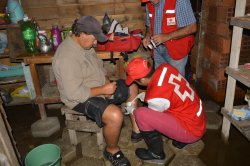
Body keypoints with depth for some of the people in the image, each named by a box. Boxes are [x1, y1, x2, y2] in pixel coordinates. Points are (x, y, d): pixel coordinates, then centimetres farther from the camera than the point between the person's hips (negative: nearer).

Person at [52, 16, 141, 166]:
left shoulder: (84, 45, 1)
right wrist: (103, 89, -24)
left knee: (132, 88, 12)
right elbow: (74, 94, -30)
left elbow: (99, 66, 13)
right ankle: (112, 150, -1)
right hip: (82, 98, -10)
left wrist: (107, 82, -5)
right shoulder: (67, 57, -29)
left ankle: (137, 129, 22)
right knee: (115, 115, -33)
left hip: (99, 88, 10)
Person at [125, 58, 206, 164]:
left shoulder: (156, 97, -28)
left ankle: (156, 154, 4)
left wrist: (132, 111, 10)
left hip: (191, 131, -8)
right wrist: (144, 96, 13)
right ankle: (180, 139, 23)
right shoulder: (165, 68, -9)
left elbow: (151, 115, -4)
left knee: (141, 114, -19)